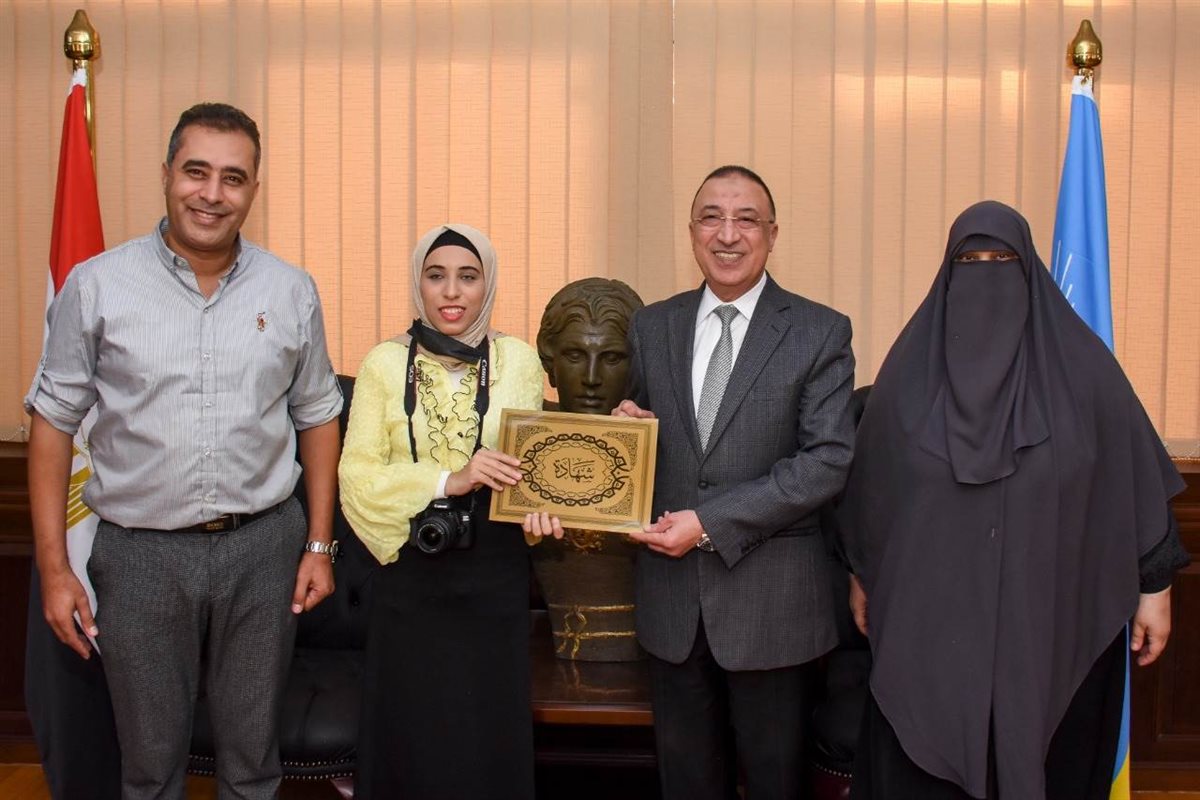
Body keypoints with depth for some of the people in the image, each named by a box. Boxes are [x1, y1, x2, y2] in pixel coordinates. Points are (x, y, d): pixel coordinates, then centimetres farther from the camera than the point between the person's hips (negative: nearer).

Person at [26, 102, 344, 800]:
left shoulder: (291, 291, 0)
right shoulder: (97, 286, -5)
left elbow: (317, 418, 8)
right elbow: (53, 422, -1)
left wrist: (319, 545, 5)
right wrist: (53, 566, -4)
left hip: (263, 544, 1)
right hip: (141, 551, -1)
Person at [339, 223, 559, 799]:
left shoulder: (519, 361, 0)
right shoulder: (384, 363, -1)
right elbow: (357, 474, -6)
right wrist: (448, 480, -19)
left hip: (494, 569, 0)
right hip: (411, 570, 0)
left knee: (491, 728, 10)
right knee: (410, 729, 11)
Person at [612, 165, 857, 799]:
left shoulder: (820, 333, -5)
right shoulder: (651, 327, 6)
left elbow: (828, 459, -13)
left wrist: (711, 523, -18)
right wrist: (627, 424, -9)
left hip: (771, 598, -3)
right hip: (671, 597, 3)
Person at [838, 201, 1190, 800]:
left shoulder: (1078, 362, -2)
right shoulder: (912, 364, 1)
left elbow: (1135, 476, 1)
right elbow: (870, 483, 8)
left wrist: (1154, 585, 2)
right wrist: (862, 576, 12)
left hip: (1050, 616, 0)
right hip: (930, 619, 1)